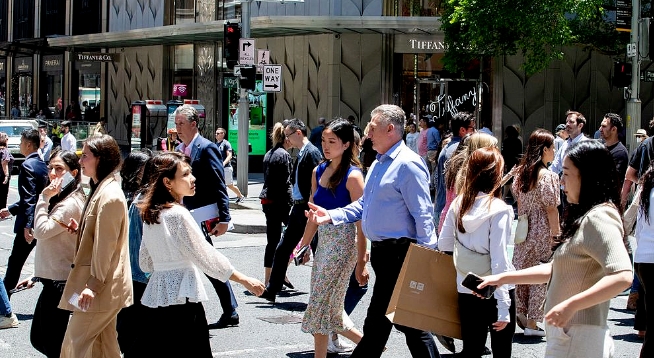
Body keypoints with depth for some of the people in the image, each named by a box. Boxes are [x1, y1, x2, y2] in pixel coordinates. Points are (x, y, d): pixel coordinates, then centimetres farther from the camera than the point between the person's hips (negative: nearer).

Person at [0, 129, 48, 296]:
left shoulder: (27, 165, -14)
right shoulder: (42, 165, 13)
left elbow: (29, 199, -22)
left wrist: (27, 225, -25)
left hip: (29, 223, -9)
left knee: (15, 263, -1)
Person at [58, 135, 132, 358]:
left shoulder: (109, 195, -19)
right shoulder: (100, 189, 14)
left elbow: (105, 244, -21)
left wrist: (94, 285, -21)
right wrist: (79, 229, 3)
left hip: (101, 287, -10)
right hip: (103, 286, 10)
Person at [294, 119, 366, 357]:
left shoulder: (352, 176, -12)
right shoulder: (319, 171, 9)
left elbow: (361, 220, -14)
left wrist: (361, 260, -17)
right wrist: (304, 245, 15)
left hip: (343, 241, -8)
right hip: (324, 240, 8)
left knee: (322, 304, -4)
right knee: (330, 305, 11)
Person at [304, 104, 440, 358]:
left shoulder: (408, 164, -15)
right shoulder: (378, 164, 16)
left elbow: (423, 214, -19)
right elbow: (363, 205, 21)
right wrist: (330, 216, 8)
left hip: (399, 253, -10)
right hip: (382, 251, 10)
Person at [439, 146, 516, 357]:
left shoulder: (458, 205, -1)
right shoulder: (499, 210, -16)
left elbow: (443, 245, 8)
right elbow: (499, 260, -19)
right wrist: (503, 307, -17)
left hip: (466, 291, 5)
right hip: (494, 291, -5)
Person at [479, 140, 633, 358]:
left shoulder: (599, 217, -16)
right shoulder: (584, 217, 16)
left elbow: (622, 277, -28)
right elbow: (553, 270, 22)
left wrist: (571, 305, -29)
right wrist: (503, 278, 18)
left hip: (577, 340, -9)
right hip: (568, 336, 9)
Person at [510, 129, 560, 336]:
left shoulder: (521, 173, 5)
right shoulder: (548, 176, -15)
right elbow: (551, 209, -15)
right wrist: (556, 234, -9)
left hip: (524, 231, 6)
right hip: (542, 232, -6)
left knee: (522, 271, 14)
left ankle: (521, 313, 17)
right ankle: (532, 323, 5)